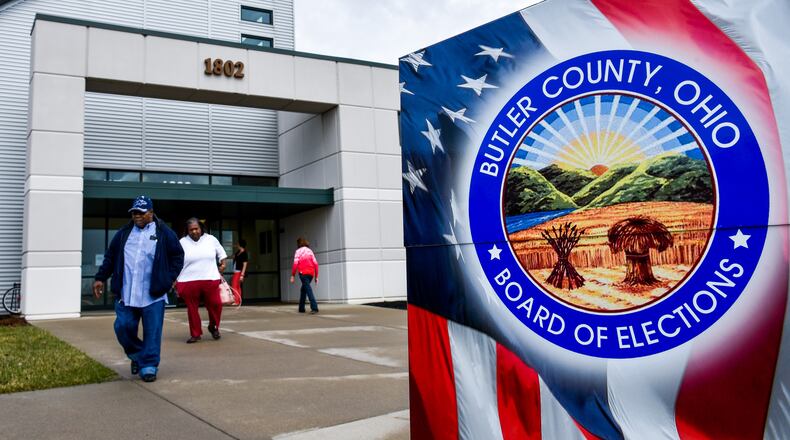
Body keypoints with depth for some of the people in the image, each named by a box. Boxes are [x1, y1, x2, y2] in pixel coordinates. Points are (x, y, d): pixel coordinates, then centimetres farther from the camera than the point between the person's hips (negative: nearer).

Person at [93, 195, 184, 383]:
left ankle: (149, 366, 12)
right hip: (125, 294, 3)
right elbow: (110, 257, 17)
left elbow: (178, 255, 5)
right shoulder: (123, 233, 12)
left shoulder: (164, 233, 2)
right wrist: (100, 278, 11)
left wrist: (170, 278, -3)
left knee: (152, 332, 0)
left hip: (153, 295, -3)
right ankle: (136, 355, 28)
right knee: (123, 328, 3)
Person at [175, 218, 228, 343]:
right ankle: (195, 334, 17)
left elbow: (221, 253, 22)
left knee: (215, 304, -2)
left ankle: (213, 327, 23)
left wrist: (223, 263, 9)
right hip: (189, 282, 0)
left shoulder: (211, 239, 8)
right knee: (192, 308, 4)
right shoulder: (182, 243, 4)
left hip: (210, 280, 1)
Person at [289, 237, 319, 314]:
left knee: (308, 290, -11)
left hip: (303, 273, -5)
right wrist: (316, 276, 10)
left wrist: (292, 275, -6)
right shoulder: (310, 251, 14)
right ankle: (301, 308, 24)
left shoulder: (298, 251, 1)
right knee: (303, 289, 20)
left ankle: (314, 308, -23)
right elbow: (315, 263, 8)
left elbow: (295, 263, -10)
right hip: (311, 273, 5)